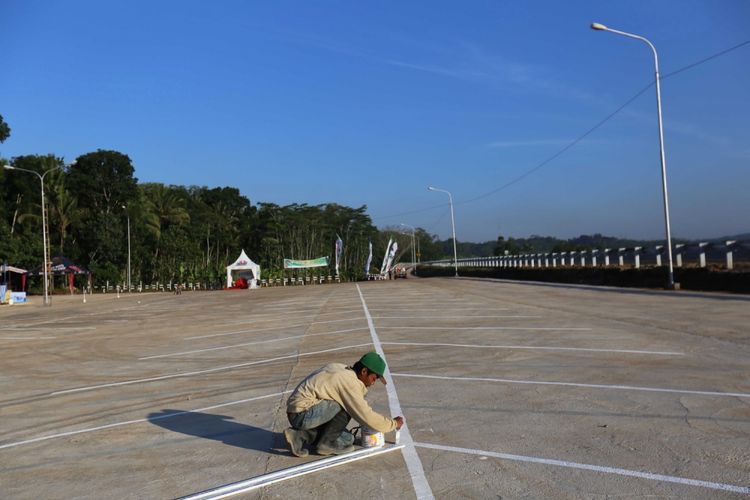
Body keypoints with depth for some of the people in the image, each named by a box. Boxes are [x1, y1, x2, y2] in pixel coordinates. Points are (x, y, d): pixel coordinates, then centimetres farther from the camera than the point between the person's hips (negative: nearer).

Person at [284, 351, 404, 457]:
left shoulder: (340, 368, 7)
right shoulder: (349, 382, -20)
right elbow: (367, 417, -18)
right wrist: (394, 423, -6)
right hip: (302, 414, -9)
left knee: (346, 439, 10)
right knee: (346, 407, -17)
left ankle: (301, 436, 8)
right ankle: (326, 443, -5)